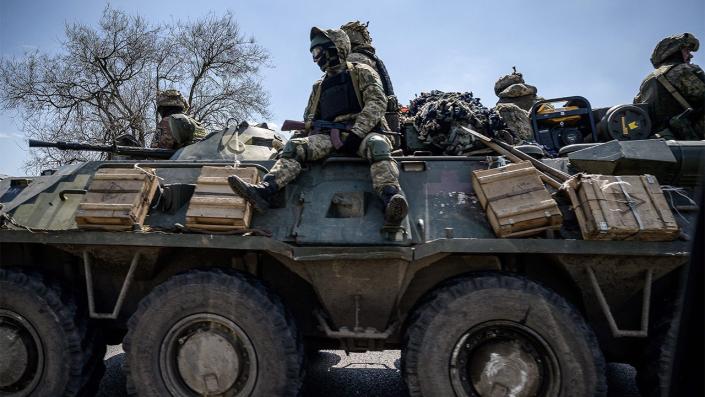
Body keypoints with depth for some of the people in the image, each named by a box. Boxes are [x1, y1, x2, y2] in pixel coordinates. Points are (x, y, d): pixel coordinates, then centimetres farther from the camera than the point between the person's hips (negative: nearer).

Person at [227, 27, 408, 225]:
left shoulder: (361, 73, 10)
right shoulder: (319, 86, 27)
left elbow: (377, 102, -5)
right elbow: (309, 117, 27)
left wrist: (356, 133, -18)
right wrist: (308, 129, 1)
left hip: (364, 132, -4)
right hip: (330, 136, 5)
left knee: (376, 145, -38)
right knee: (295, 146, -19)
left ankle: (391, 199, -59)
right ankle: (264, 190, -37)